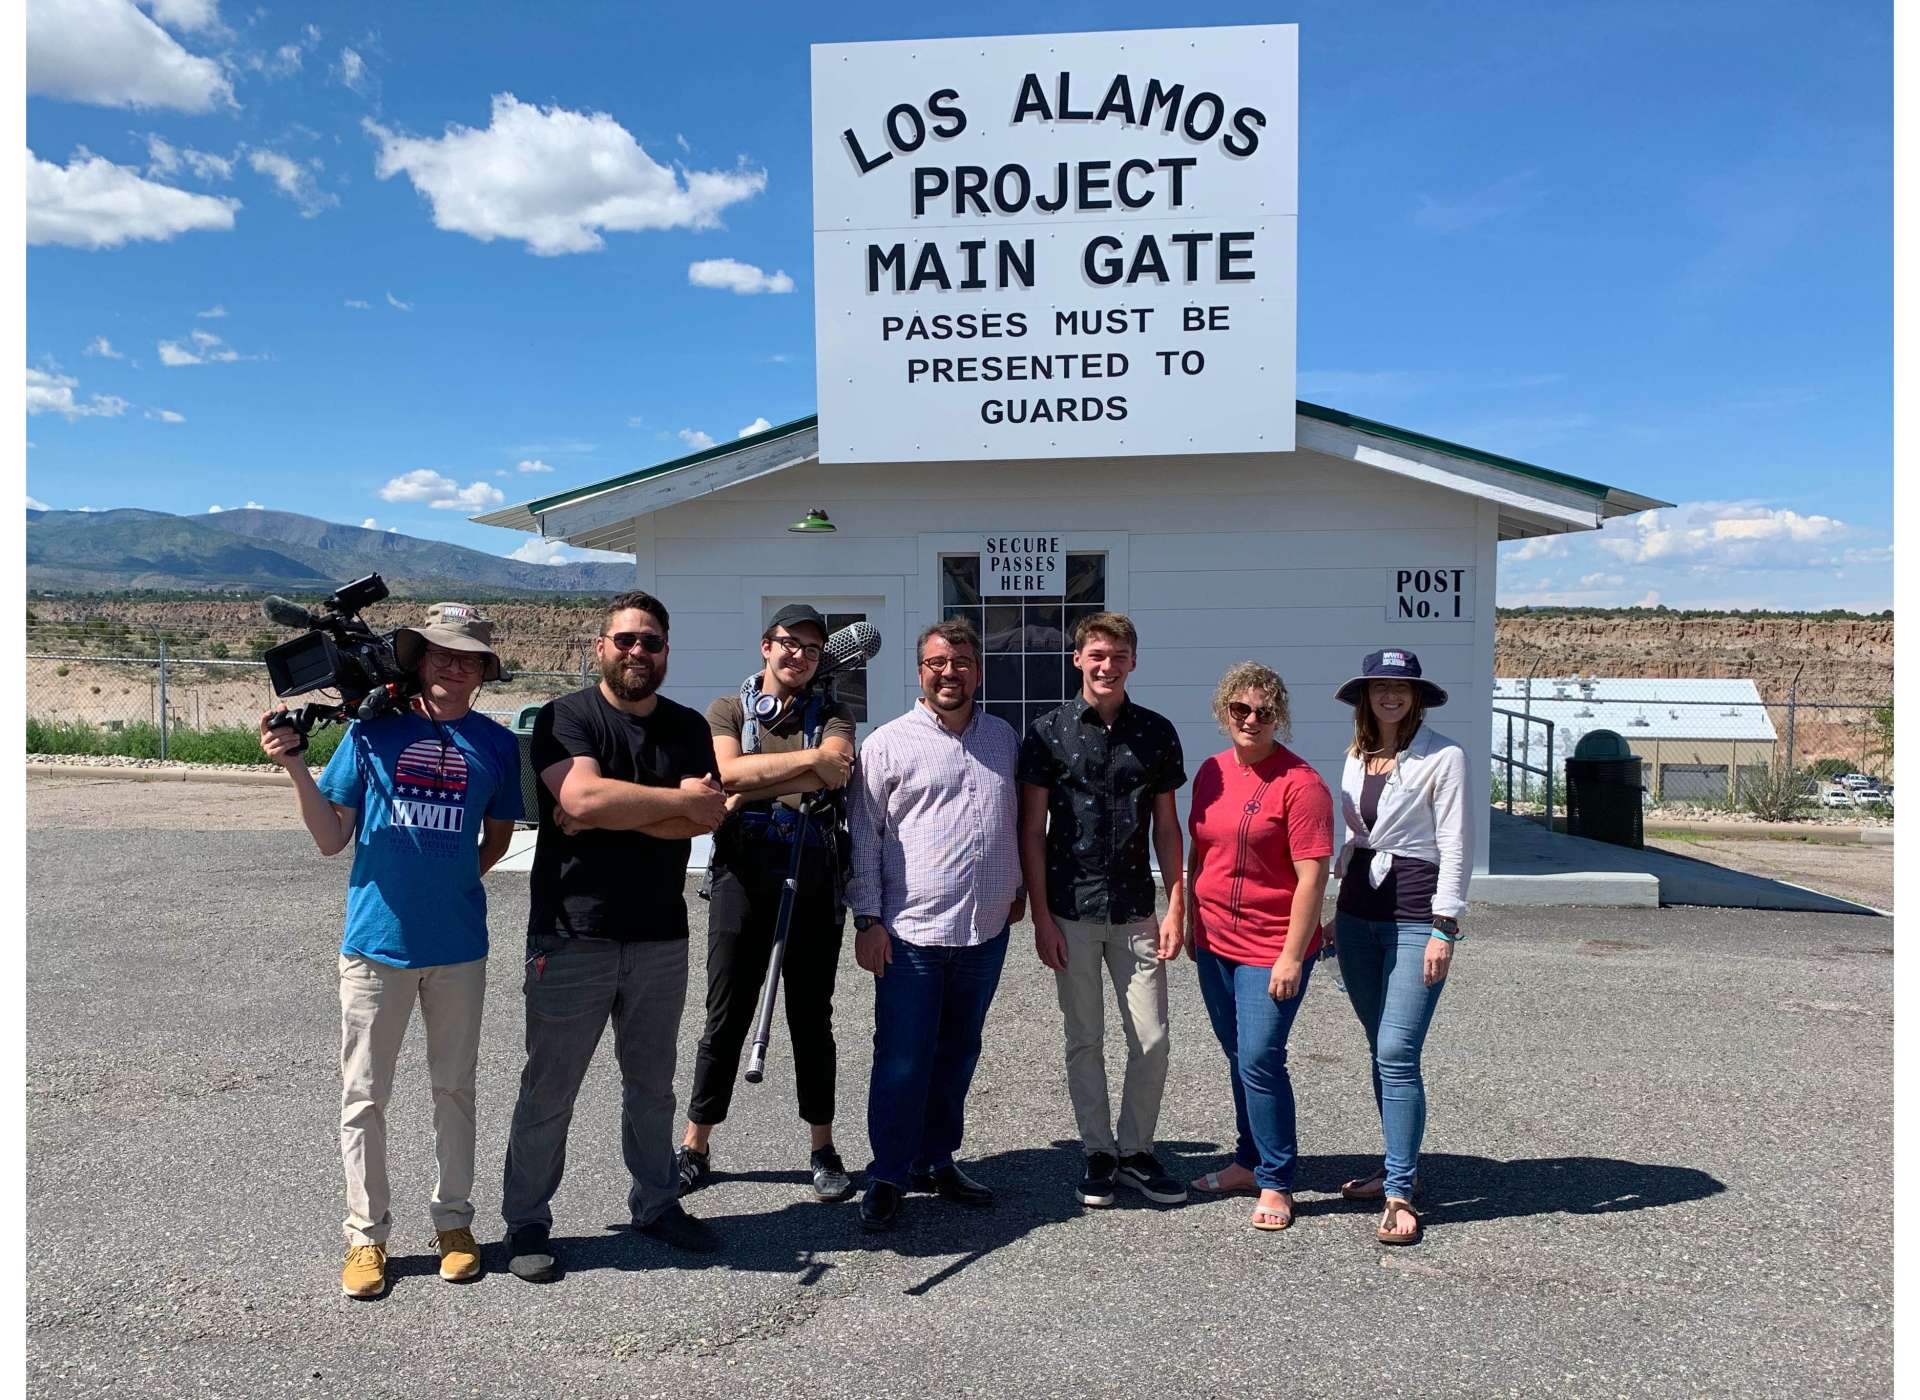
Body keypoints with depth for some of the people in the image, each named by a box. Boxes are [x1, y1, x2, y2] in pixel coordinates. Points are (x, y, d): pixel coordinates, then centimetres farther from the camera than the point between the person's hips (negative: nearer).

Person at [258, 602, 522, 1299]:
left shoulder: (496, 744, 0)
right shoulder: (372, 730, -4)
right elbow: (333, 838, -3)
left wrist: (454, 878, 2)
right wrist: (296, 767, -14)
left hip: (458, 945, 1)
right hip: (377, 940, -1)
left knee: (455, 1086, 14)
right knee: (364, 1095, 8)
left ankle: (453, 1221, 29)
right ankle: (367, 1235, 23)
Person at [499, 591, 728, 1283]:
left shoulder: (689, 728, 7)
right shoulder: (566, 718, -5)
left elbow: (708, 818, -7)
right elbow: (581, 796, -24)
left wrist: (613, 812, -17)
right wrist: (679, 799, -15)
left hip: (661, 937, 4)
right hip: (573, 937, -4)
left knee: (652, 1083, 17)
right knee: (549, 1089, 6)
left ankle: (656, 1204, 32)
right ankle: (525, 1223, 21)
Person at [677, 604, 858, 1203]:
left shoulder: (832, 715, 9)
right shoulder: (728, 710, 7)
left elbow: (836, 775, -12)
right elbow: (729, 772, -13)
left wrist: (749, 789, -14)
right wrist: (810, 758, -14)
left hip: (815, 877, 1)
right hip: (744, 872, -1)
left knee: (813, 1017, 10)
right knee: (726, 1017, 6)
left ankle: (823, 1148, 21)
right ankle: (695, 1145, 20)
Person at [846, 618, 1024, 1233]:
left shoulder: (1004, 738, 10)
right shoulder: (888, 743, -4)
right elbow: (864, 835, -3)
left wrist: (1019, 887, 18)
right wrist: (867, 919, -7)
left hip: (986, 930, 5)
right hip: (910, 932, -4)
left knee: (957, 1054, 15)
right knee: (902, 1060, 0)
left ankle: (937, 1159, 30)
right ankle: (887, 1178, 14)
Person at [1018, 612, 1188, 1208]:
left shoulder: (1156, 732, 5)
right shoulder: (1049, 731, -2)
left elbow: (1166, 826, 9)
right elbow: (1032, 829, -2)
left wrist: (1176, 907, 2)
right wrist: (1041, 915, -6)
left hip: (1136, 912, 2)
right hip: (1071, 911, -2)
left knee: (1152, 1039, 4)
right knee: (1084, 1040, 8)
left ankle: (1136, 1152, 22)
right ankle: (1099, 1154, 23)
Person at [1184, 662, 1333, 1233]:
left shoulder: (1299, 783, -14)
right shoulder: (1211, 772, 7)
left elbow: (1311, 876, -16)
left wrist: (1293, 955, -18)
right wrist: (1191, 922, 15)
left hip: (1272, 947, -7)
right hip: (1215, 943, 7)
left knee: (1259, 1060, -7)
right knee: (1238, 1056, 17)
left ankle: (1276, 1183, 9)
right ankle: (1250, 1162, 32)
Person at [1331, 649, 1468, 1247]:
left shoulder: (1444, 756, -7)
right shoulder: (1356, 756, 11)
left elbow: (1453, 846, -9)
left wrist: (1444, 928, -13)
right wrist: (1336, 912, 17)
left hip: (1416, 917, -6)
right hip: (1358, 912, 6)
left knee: (1397, 1053, -11)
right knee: (1383, 1051, 13)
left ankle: (1400, 1193, -3)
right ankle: (1399, 1167, 26)